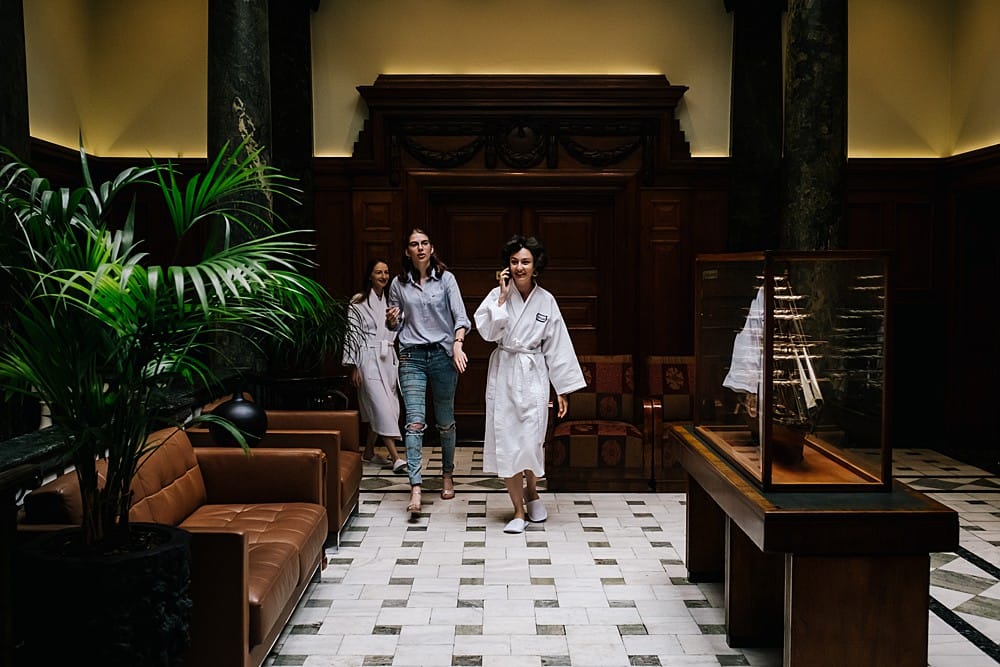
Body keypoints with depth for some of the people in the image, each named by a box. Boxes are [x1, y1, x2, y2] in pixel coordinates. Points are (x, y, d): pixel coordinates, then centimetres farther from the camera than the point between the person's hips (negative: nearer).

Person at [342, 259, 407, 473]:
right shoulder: (358, 302, -4)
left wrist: (398, 361, 16)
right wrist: (354, 367, -9)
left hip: (388, 359, 6)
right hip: (369, 359, -6)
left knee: (382, 408, 8)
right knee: (381, 406, -12)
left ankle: (369, 451, 23)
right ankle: (395, 457, -15)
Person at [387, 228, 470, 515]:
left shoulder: (446, 278, 1)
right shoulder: (399, 284, 6)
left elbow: (460, 315, -8)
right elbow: (395, 325, 16)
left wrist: (457, 343, -26)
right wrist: (392, 319, -8)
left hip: (443, 354, 0)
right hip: (412, 357, 0)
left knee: (445, 422, 10)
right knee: (414, 422, -11)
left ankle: (447, 475, 30)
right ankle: (415, 487, -14)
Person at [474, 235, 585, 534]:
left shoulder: (546, 301, 1)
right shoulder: (497, 295, -1)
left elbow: (557, 345, 3)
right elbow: (487, 331, -14)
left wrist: (563, 389, 3)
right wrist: (503, 298, -15)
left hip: (533, 377, 0)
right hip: (503, 374, 0)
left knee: (531, 440, -4)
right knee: (506, 442, 0)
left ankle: (531, 492, 28)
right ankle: (518, 510, 13)